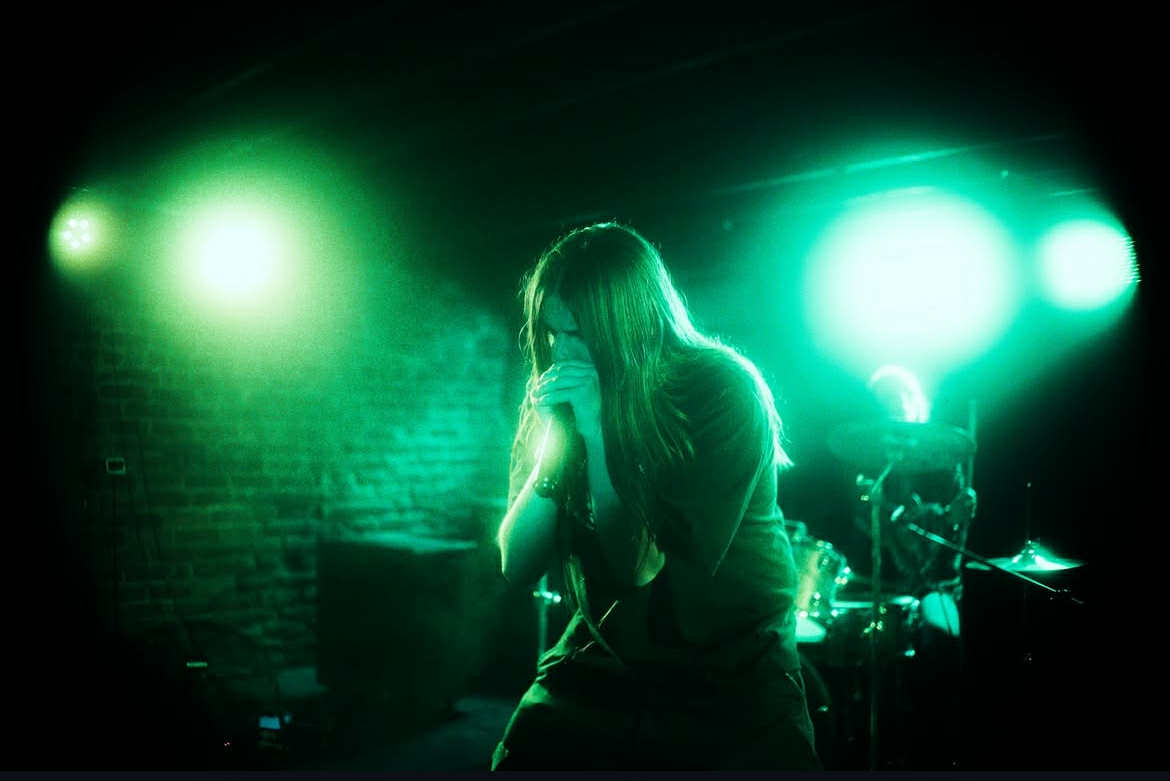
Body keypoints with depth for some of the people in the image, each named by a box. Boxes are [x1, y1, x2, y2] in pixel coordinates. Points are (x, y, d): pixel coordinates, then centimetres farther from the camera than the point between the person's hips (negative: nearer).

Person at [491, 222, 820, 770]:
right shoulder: (550, 397, -1)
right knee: (523, 754, -18)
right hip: (601, 660, 3)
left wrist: (595, 431, -23)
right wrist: (555, 435, -18)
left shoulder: (723, 389, -14)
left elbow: (643, 569, -16)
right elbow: (517, 566, -6)